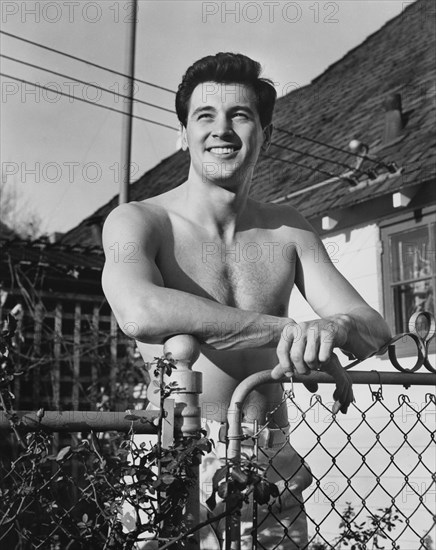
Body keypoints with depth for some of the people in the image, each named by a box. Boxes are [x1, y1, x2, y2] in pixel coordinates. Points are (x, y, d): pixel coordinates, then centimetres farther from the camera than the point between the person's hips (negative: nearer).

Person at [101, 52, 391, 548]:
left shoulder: (287, 230, 5)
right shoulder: (138, 221, -7)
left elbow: (376, 331, -2)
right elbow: (140, 312, -29)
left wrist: (337, 327, -25)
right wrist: (285, 329, -28)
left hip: (274, 474, 4)